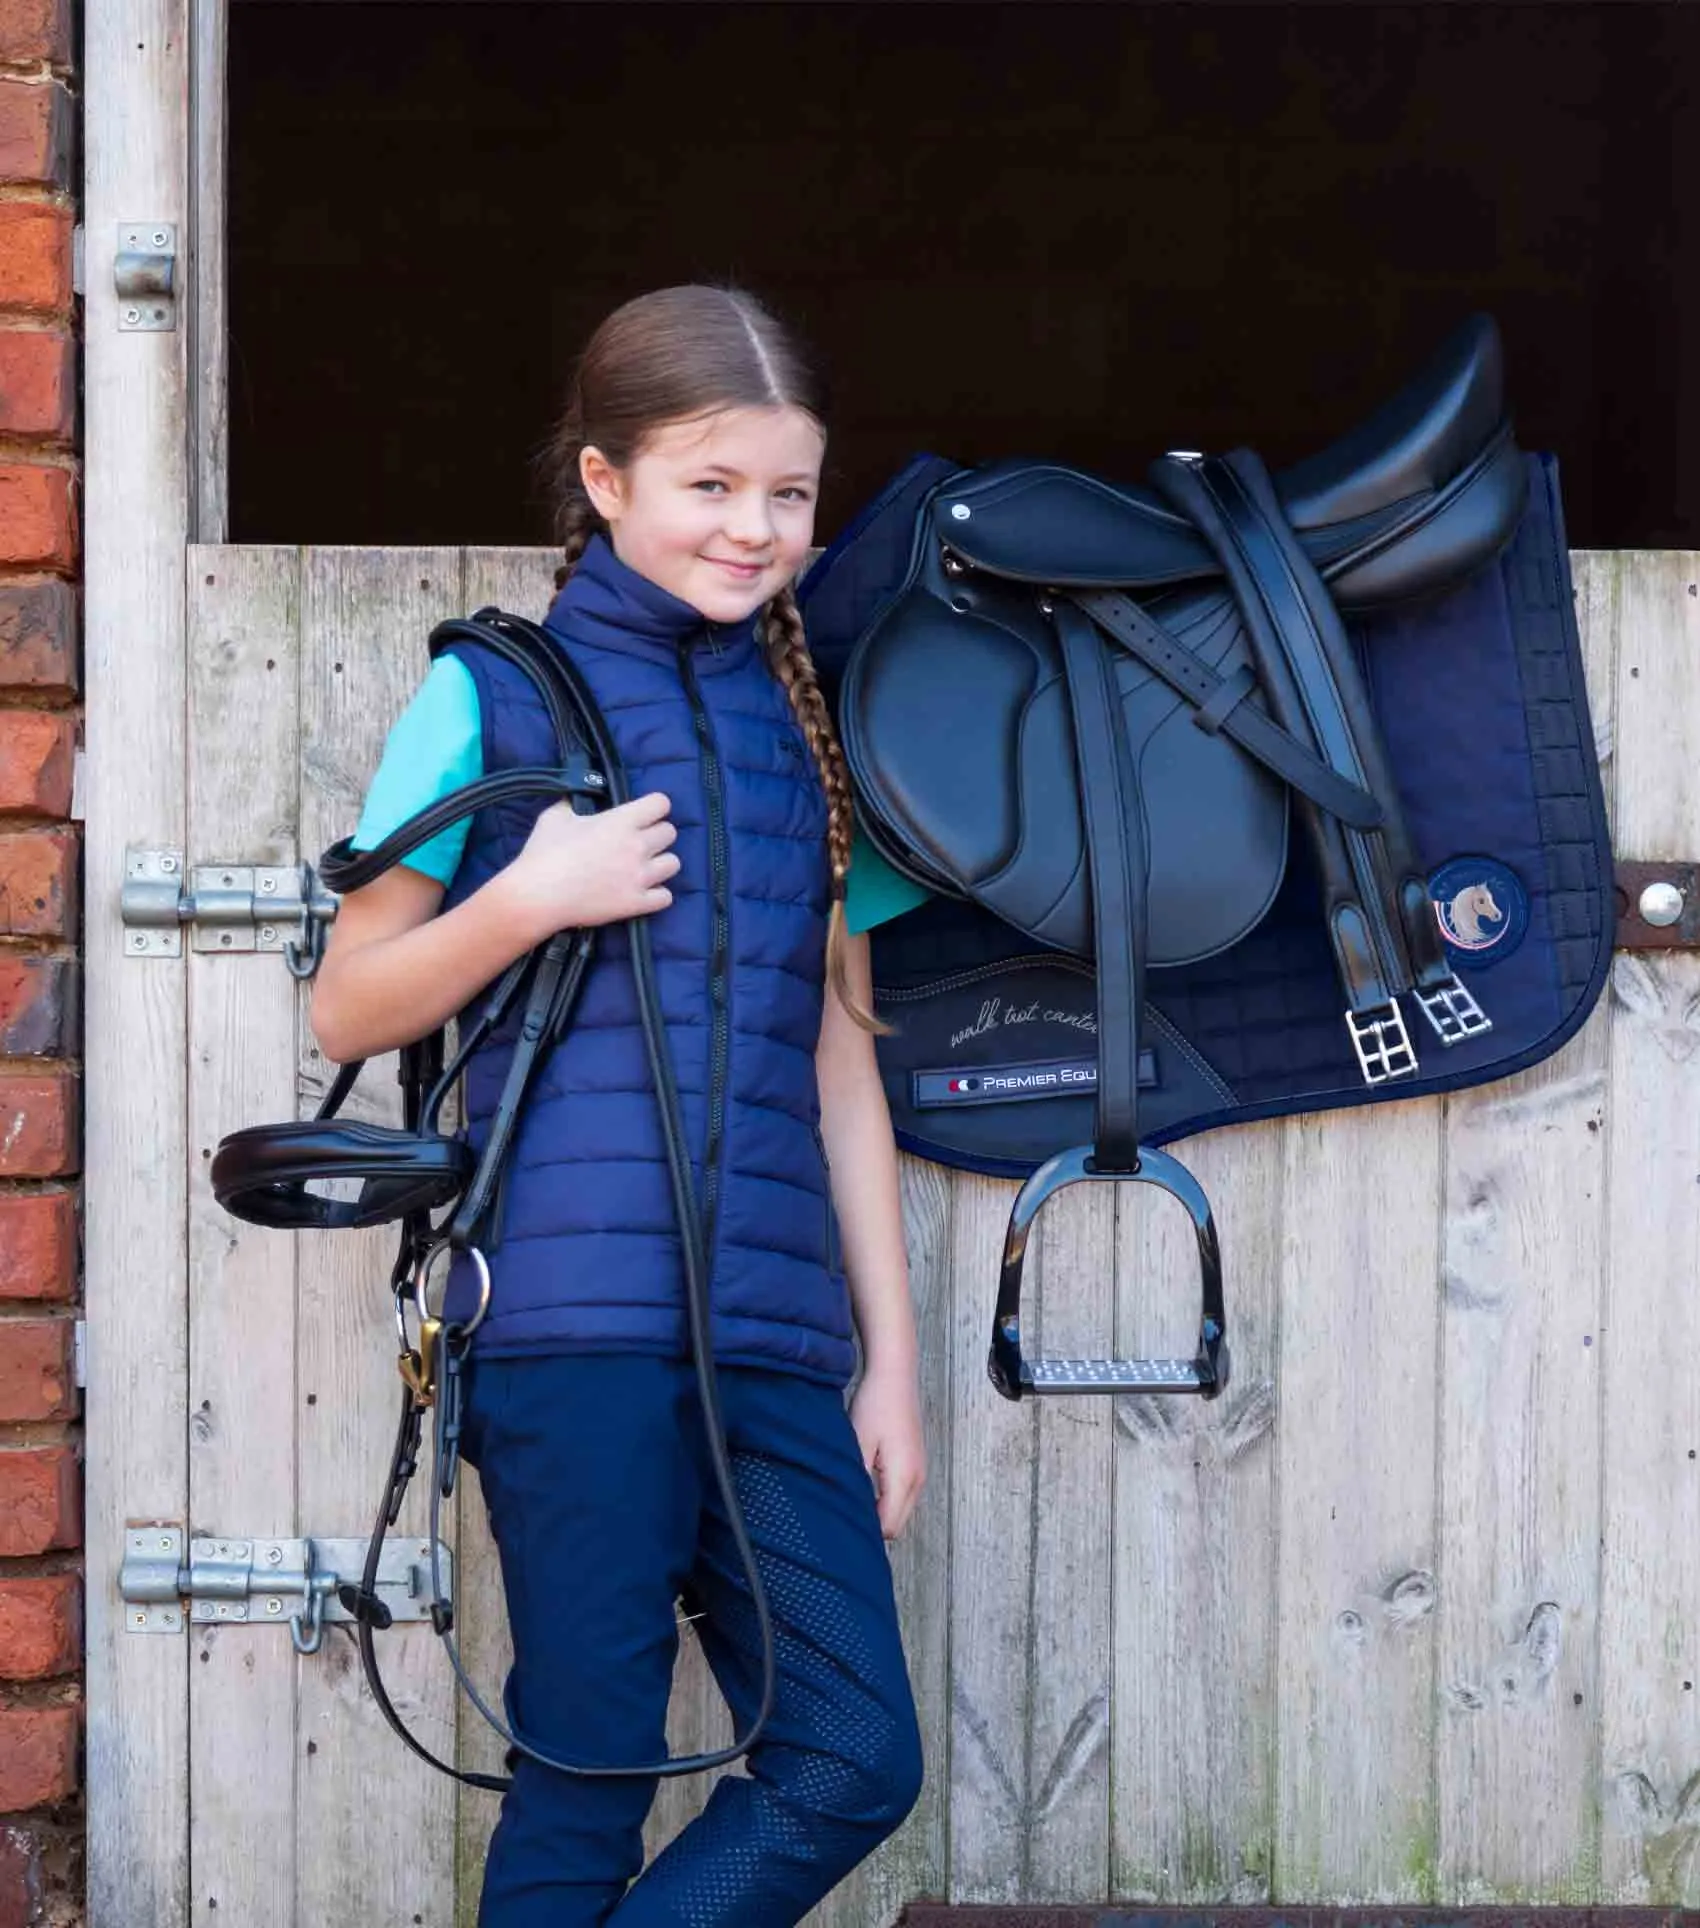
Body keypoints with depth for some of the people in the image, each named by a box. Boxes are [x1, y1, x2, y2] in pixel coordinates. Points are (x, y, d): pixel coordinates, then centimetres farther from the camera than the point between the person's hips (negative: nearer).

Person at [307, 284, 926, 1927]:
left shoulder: (811, 728, 16)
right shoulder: (496, 698, 4)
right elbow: (347, 1010, 5)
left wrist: (888, 1354, 15)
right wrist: (527, 900, -12)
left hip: (770, 1336, 5)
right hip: (576, 1322, -5)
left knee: (854, 1762, -2)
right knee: (591, 1771, -3)